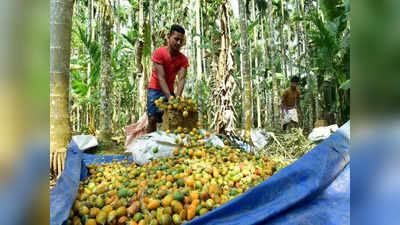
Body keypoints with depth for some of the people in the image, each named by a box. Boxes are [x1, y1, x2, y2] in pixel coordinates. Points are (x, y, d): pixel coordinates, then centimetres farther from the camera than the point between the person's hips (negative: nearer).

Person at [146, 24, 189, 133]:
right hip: (155, 89, -3)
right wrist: (170, 97, -30)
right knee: (153, 118, -11)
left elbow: (181, 79, -15)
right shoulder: (159, 52, -15)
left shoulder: (183, 59, -6)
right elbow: (161, 77, -22)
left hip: (170, 91, 3)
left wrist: (177, 97, -31)